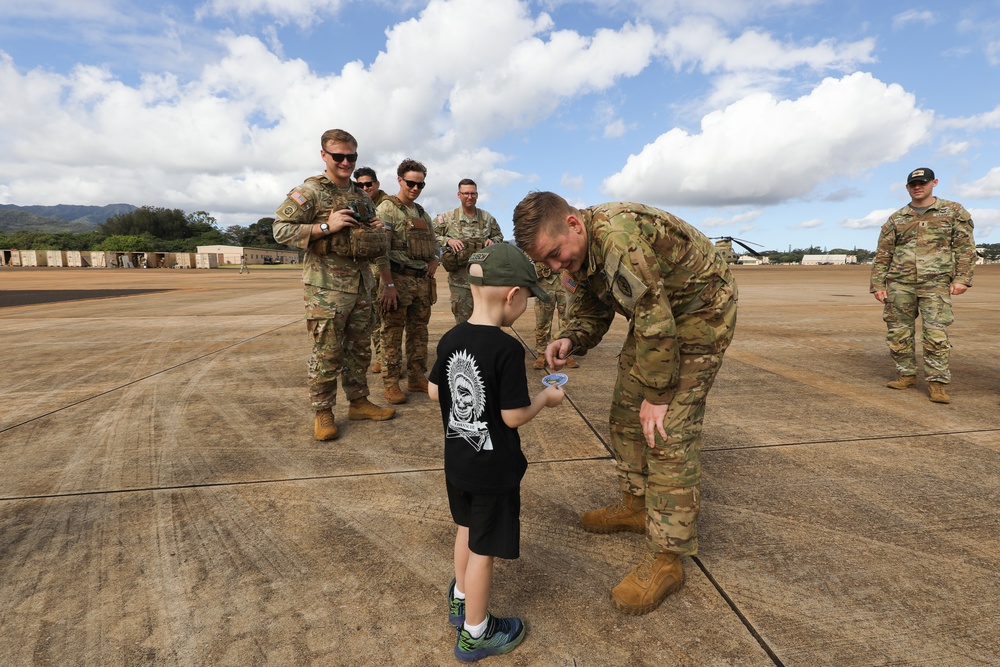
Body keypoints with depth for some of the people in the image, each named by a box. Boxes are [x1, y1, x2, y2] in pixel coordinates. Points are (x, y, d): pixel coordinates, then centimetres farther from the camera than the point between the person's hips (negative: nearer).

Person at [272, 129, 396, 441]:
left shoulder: (362, 195, 16)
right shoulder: (309, 191, -4)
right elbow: (280, 229, -10)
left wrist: (376, 229, 5)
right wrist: (326, 227, -18)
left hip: (361, 283, 7)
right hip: (327, 286, -6)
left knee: (360, 348, 12)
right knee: (327, 352, -2)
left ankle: (359, 402, 25)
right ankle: (323, 412, 11)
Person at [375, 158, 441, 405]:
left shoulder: (423, 213, 17)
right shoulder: (387, 209, -5)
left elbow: (434, 243, 26)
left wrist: (434, 259, 4)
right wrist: (389, 285, -19)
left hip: (423, 281, 7)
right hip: (398, 279, -7)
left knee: (419, 333, 11)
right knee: (392, 334, -1)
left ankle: (417, 377, 22)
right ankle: (391, 383, 7)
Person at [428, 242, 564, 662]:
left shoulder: (450, 340, -5)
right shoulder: (507, 350, -26)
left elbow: (434, 392, 5)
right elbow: (513, 417, -21)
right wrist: (546, 399, -4)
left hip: (457, 462, 7)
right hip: (494, 470, -7)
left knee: (467, 529, 27)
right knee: (483, 549, 11)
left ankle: (460, 601, 49)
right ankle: (475, 634, 32)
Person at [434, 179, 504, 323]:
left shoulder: (488, 218, 7)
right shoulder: (447, 218, 0)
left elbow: (499, 236, 19)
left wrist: (493, 241, -3)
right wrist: (448, 240, -15)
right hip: (459, 280, -2)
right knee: (462, 319, 6)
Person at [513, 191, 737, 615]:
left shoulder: (620, 237, -34)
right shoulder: (579, 250, -5)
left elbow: (657, 324, -31)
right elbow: (590, 308, 6)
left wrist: (657, 395, -22)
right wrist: (569, 339, -16)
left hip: (700, 312, -9)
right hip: (655, 314, 9)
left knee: (668, 429, -13)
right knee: (626, 411, 11)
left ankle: (667, 557, -2)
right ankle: (635, 505, 29)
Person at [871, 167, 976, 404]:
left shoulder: (954, 211, 9)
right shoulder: (895, 219, 12)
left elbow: (965, 247, 4)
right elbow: (882, 255, 10)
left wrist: (962, 278, -7)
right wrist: (877, 285, 2)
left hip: (936, 283, -2)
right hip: (899, 283, 2)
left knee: (936, 334, -8)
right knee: (898, 333, 3)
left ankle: (937, 382, -1)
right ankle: (907, 375, 16)